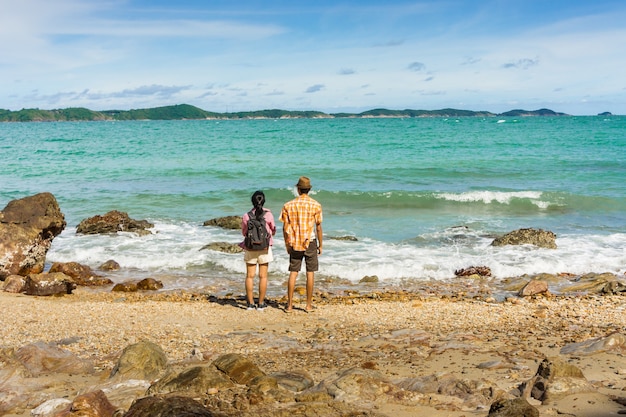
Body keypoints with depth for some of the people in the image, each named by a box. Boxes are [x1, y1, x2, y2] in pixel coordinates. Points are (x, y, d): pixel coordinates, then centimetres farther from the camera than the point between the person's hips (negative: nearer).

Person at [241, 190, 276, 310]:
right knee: (263, 276, 5)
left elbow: (244, 232, 7)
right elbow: (273, 231, 4)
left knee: (250, 276, 8)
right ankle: (261, 303, 8)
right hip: (264, 248, -1)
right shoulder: (268, 215, -8)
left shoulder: (246, 216, -6)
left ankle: (250, 303, 10)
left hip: (250, 248, 1)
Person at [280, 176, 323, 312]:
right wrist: (320, 245, 5)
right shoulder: (315, 205, -6)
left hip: (294, 243, 2)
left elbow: (285, 227, 2)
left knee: (293, 273, 6)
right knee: (310, 273, 5)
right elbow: (318, 227, -4)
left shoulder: (288, 205, -1)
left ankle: (290, 305, 8)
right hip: (310, 242, -2)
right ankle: (309, 304, 10)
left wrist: (287, 245, 12)